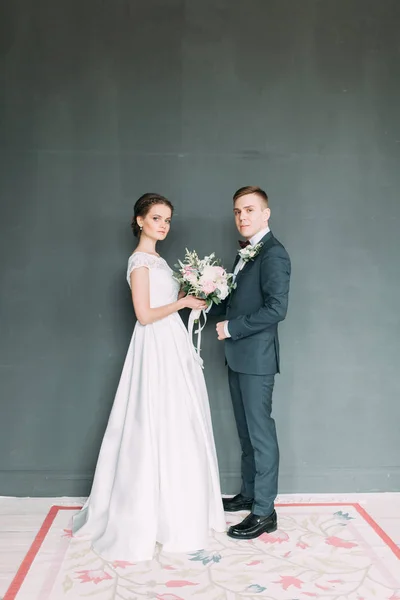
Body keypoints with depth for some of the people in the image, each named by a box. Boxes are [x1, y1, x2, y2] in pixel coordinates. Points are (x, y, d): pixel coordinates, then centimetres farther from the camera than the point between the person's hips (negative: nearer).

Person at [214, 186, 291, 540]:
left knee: (261, 433, -1)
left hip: (256, 357, -9)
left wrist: (231, 327, -17)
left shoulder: (273, 254, -14)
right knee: (247, 430, 18)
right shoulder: (246, 253, 15)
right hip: (239, 356, 9)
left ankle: (264, 512, 10)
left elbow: (276, 308, -22)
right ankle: (249, 494, 32)